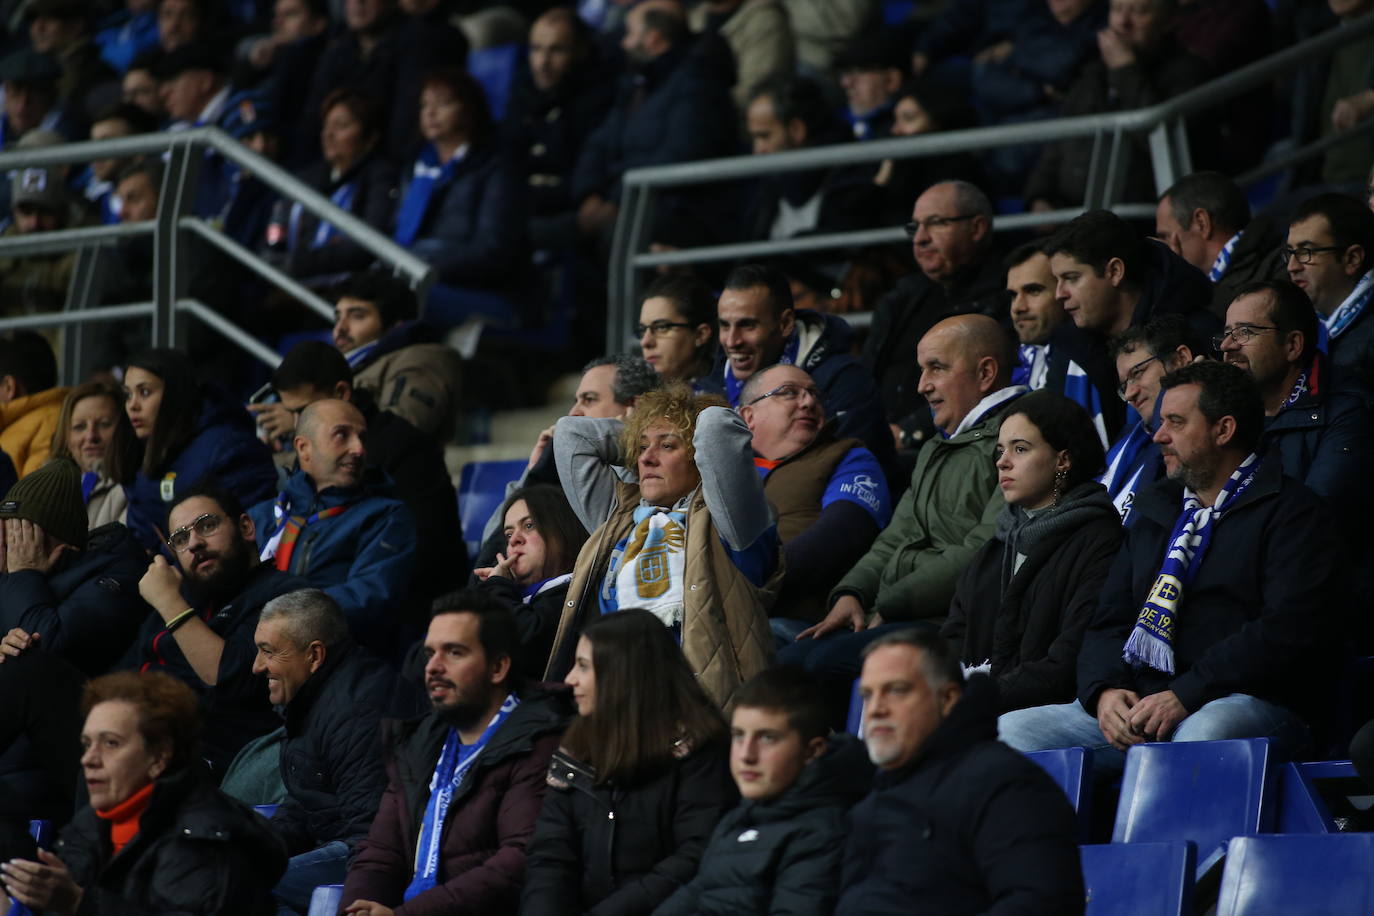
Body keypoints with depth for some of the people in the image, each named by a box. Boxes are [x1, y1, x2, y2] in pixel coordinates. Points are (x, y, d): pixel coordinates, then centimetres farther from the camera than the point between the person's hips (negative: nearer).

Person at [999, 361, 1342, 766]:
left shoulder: (1292, 512, 3)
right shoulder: (1156, 515, 26)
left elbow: (1291, 630, -11)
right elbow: (1108, 623, 21)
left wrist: (1185, 696, -18)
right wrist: (1104, 690, -3)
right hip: (1135, 703, 6)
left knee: (1201, 737, -42)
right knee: (1009, 732, -14)